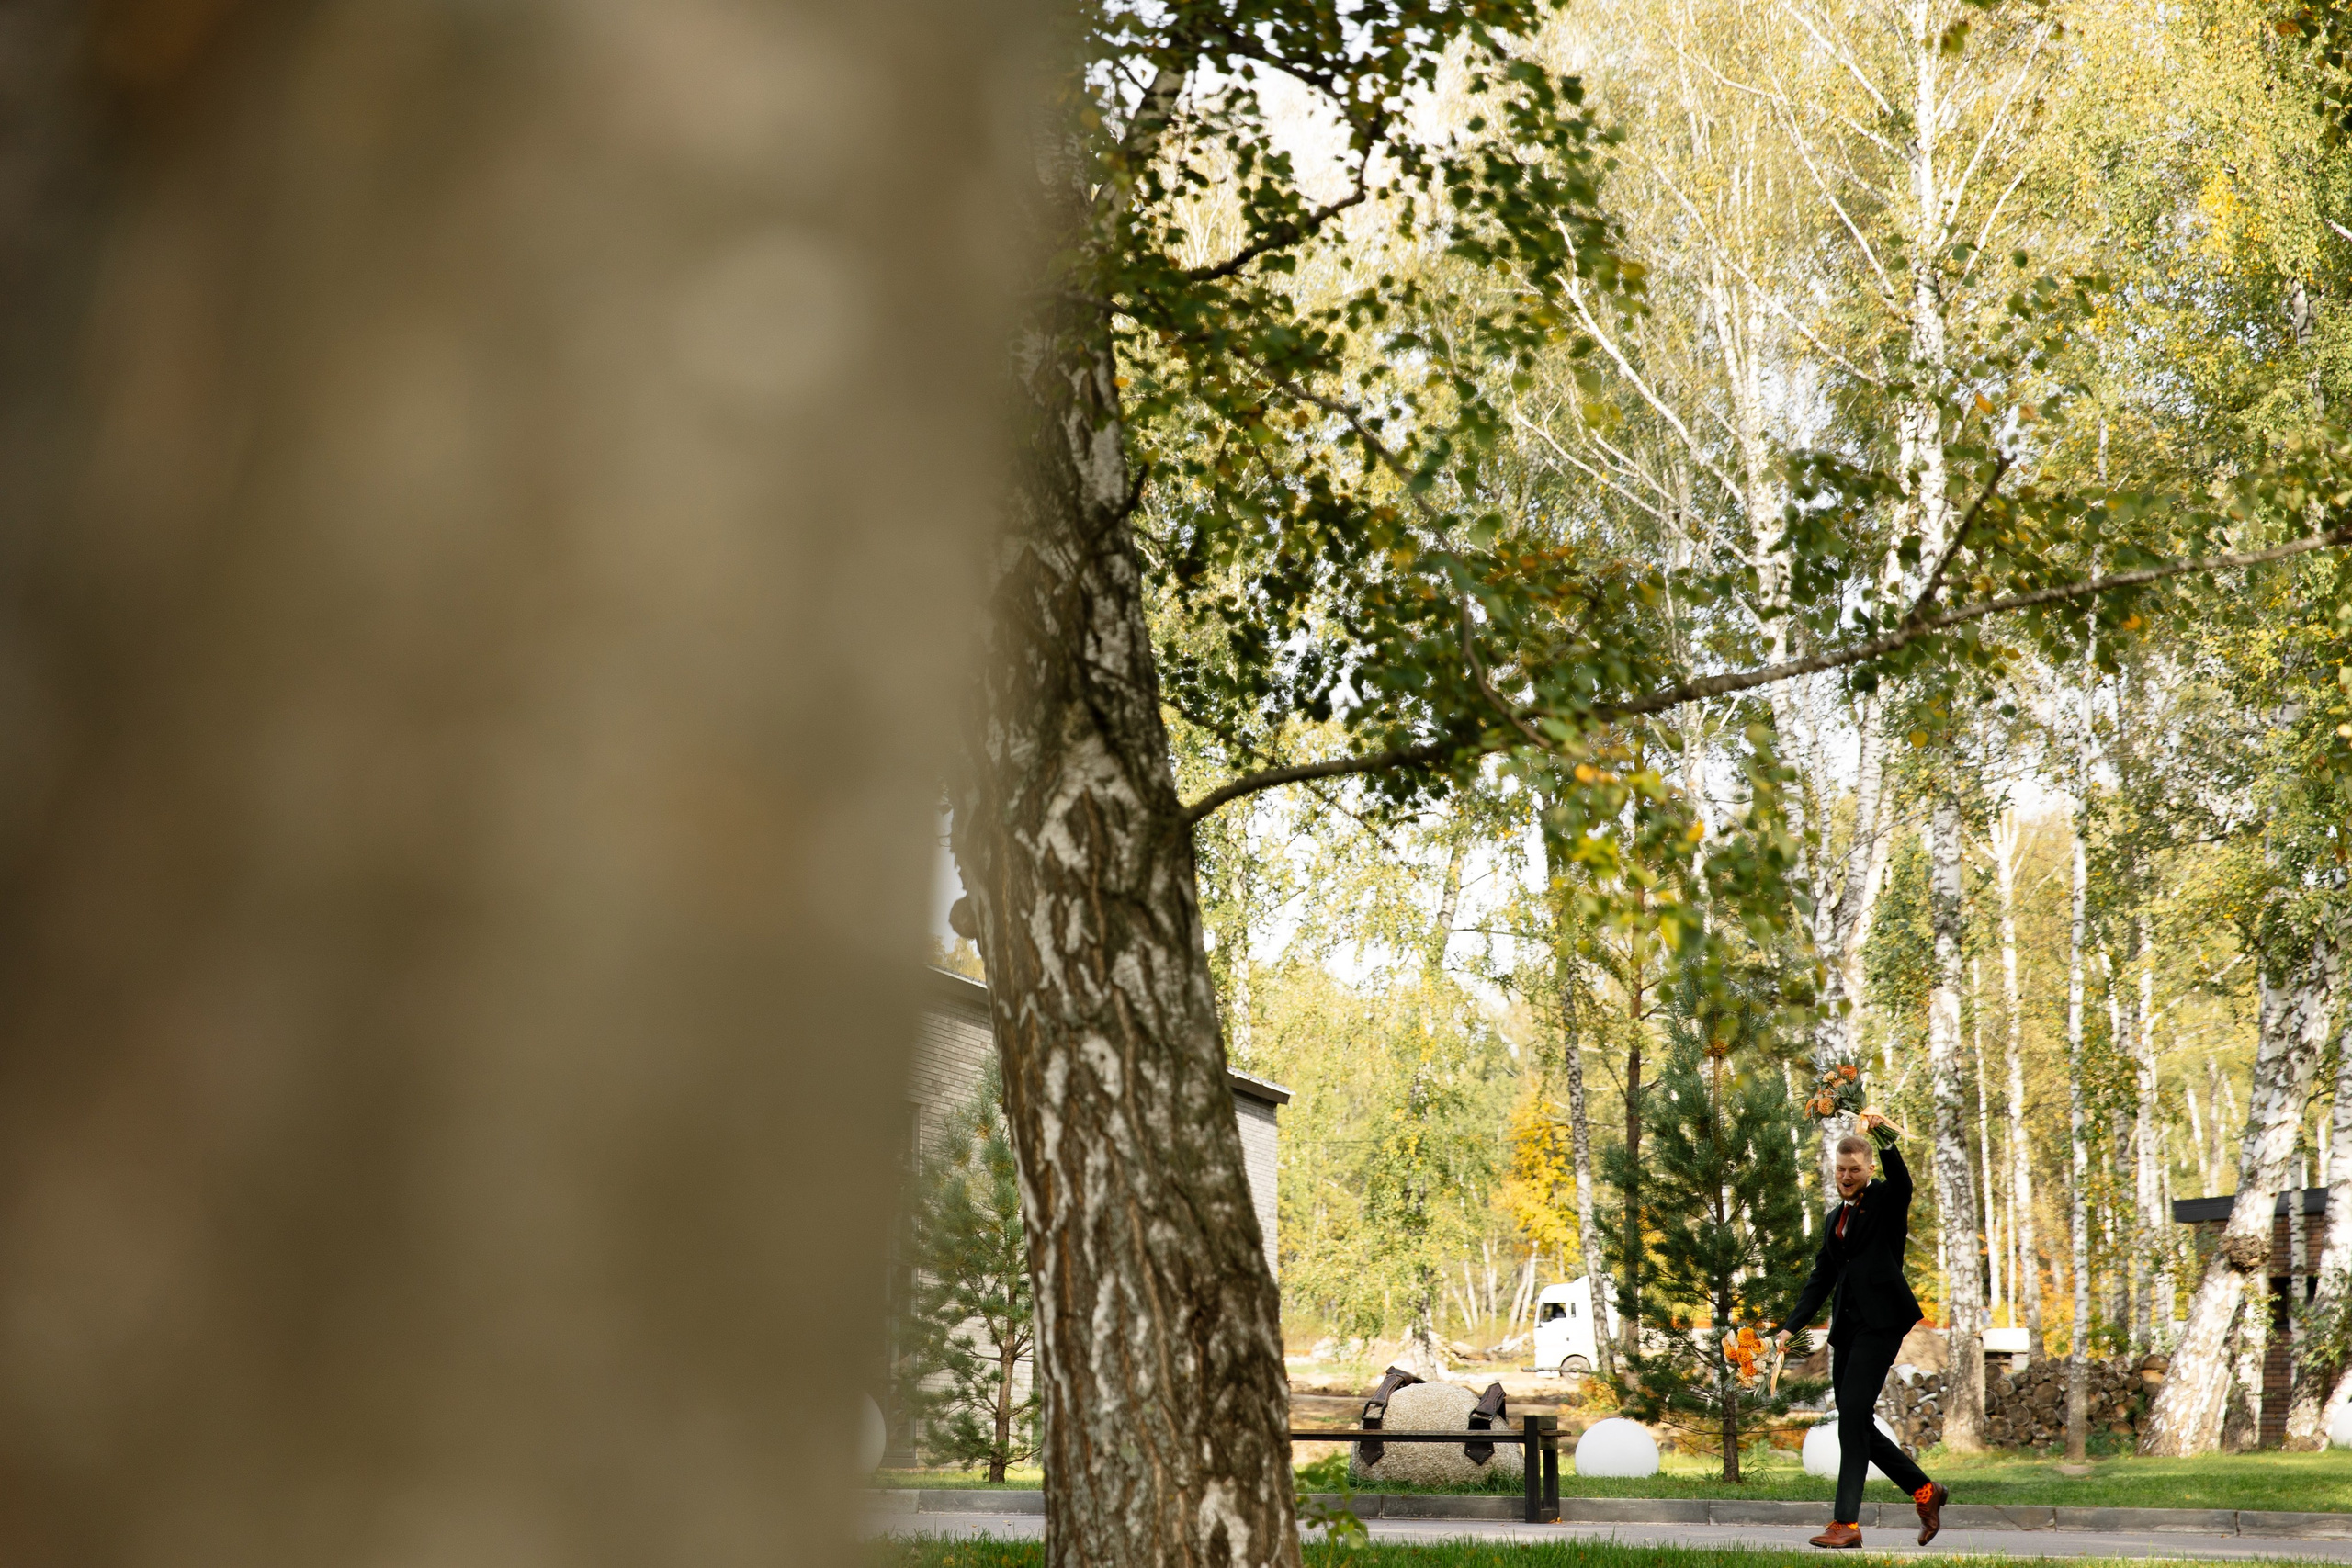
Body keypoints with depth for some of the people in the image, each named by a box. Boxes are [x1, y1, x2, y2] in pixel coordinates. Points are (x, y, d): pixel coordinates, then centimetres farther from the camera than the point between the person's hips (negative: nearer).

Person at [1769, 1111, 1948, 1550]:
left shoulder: (1885, 1200, 1)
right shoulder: (1835, 1217, 20)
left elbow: (1902, 1182, -23)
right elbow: (1822, 1276, 19)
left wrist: (1885, 1138, -39)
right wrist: (1791, 1325, 10)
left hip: (1879, 1322, -8)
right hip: (1847, 1326, 8)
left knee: (1853, 1413, -15)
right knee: (1856, 1423, 7)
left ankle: (1847, 1521, -15)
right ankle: (1924, 1491, 24)